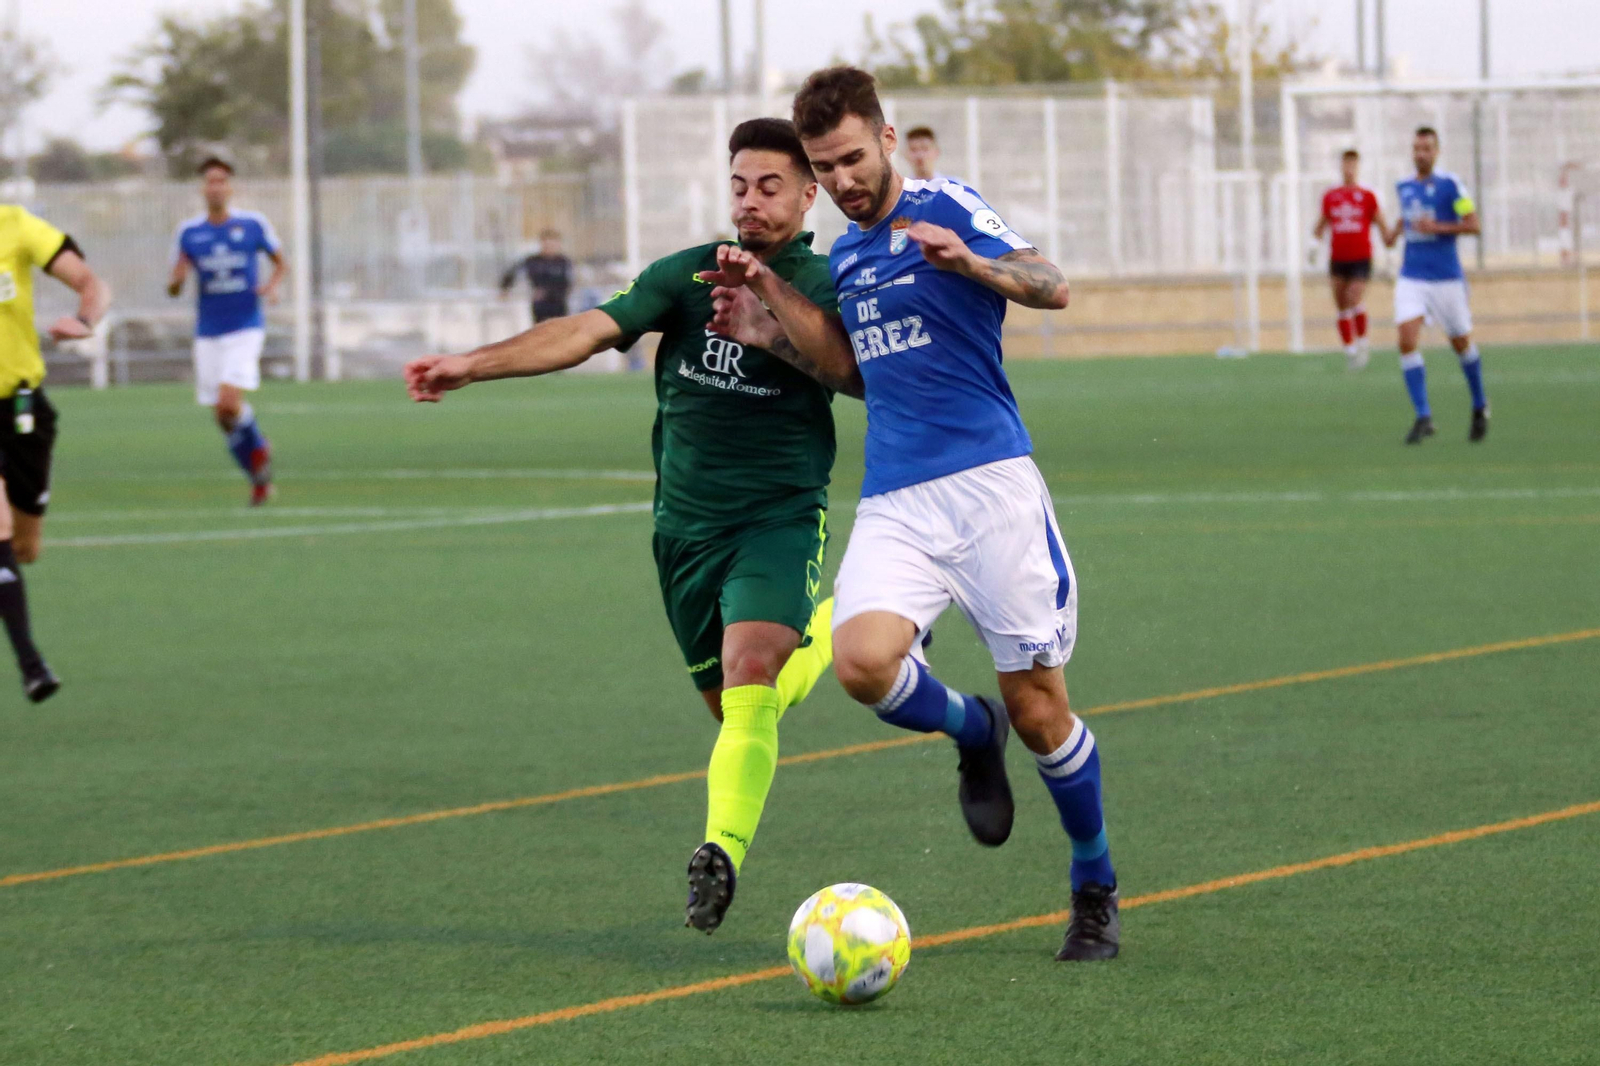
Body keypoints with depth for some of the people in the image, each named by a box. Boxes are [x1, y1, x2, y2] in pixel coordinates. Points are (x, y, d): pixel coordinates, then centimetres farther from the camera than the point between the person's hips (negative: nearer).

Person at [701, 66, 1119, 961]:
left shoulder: (944, 209, -1)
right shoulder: (845, 257, 18)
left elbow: (1052, 287, -14)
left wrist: (969, 262, -33)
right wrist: (773, 328, 14)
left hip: (990, 485, -5)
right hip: (895, 505, 5)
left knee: (1039, 711, -2)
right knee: (863, 660, -23)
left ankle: (1097, 891, 19)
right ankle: (972, 731, 10)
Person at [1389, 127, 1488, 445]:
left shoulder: (1450, 184, -8)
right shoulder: (1404, 187, 7)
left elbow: (1473, 224, -11)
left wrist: (1437, 227, -21)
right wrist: (1396, 231, 12)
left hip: (1446, 278, -3)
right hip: (1411, 278, 3)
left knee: (1461, 344, 10)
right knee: (1407, 341, -15)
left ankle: (1480, 407, 34)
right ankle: (1423, 418, -14)